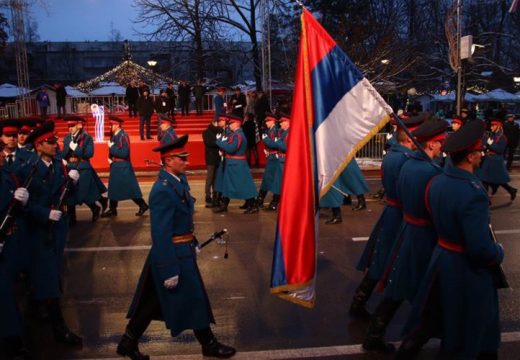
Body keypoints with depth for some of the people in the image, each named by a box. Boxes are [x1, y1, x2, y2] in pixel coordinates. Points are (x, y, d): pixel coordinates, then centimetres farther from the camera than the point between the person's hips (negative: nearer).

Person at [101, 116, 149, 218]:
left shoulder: (123, 136, -18)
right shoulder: (114, 135, 8)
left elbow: (124, 153, -24)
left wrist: (112, 147, -19)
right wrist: (110, 158, 2)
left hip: (123, 166, -9)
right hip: (115, 165, 9)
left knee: (131, 188, -2)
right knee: (113, 188, 13)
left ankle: (143, 205, 10)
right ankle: (112, 210, 21)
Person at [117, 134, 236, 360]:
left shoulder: (180, 179, 4)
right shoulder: (163, 190, -24)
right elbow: (161, 235, -24)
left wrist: (193, 243, 19)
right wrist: (170, 270, -22)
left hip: (183, 250, 9)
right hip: (174, 254, -9)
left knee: (154, 300, 18)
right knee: (193, 299, 7)